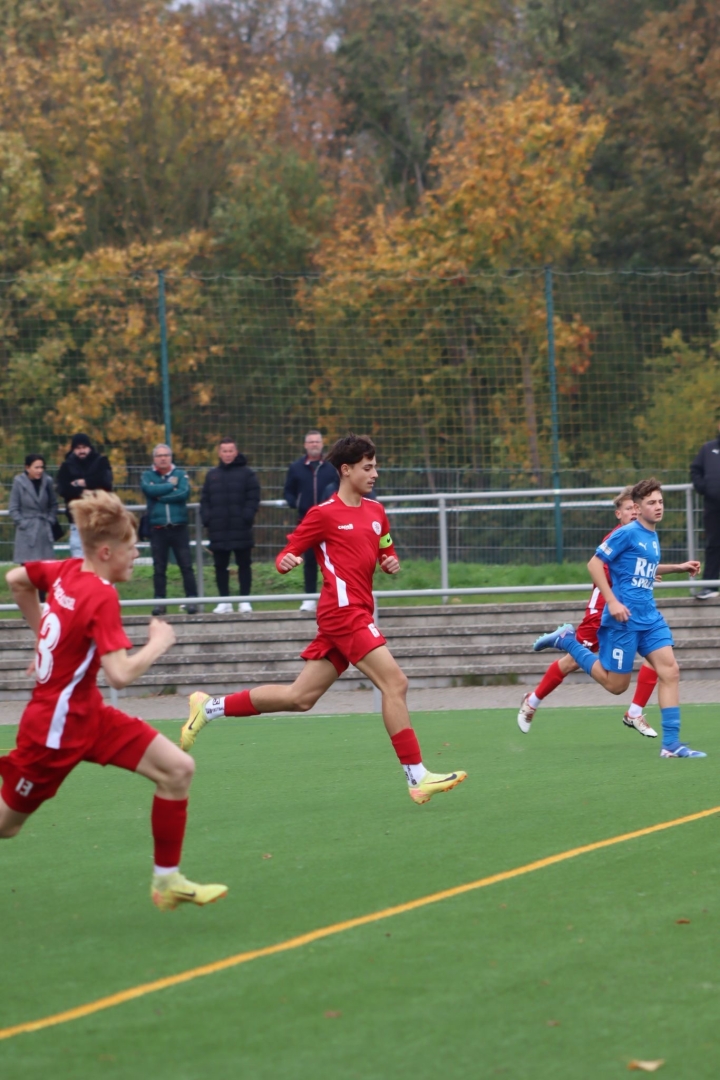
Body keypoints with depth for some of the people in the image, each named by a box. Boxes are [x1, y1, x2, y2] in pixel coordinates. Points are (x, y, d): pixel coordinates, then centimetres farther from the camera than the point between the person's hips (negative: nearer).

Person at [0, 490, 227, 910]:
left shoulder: (67, 571, -1)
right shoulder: (102, 597, -25)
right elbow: (121, 674, -33)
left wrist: (48, 636, 24)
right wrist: (159, 643, -16)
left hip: (90, 715, 9)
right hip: (57, 726, -9)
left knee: (178, 769, -3)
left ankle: (167, 880, 3)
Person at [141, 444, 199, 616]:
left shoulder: (180, 474, 8)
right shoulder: (148, 476, 8)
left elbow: (184, 493, -10)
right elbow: (149, 489, -13)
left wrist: (161, 496, -8)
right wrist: (170, 485, -7)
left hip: (179, 527, 0)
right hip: (157, 529, 0)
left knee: (186, 566, -3)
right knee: (159, 568, 2)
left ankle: (192, 600, -1)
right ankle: (160, 602, 7)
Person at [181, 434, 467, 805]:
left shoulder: (375, 512, 17)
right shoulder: (323, 514, -3)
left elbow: (386, 552, 30)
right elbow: (287, 554, -1)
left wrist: (391, 563, 6)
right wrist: (286, 561, -25)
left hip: (356, 614, 8)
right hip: (344, 610, -8)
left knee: (299, 698, 7)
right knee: (395, 682, -16)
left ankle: (209, 707, 17)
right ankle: (417, 778, -15)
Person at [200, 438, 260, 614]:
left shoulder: (246, 474, 2)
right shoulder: (212, 475, 13)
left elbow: (253, 498, -3)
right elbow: (205, 500, 12)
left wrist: (247, 517, -15)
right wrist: (207, 517, -3)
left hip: (241, 529, -3)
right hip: (218, 530, 3)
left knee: (244, 564, 1)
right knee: (220, 566, 5)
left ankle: (245, 600, 5)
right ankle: (224, 601, 12)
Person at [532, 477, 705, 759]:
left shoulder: (653, 537, 13)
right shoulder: (627, 533, -12)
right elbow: (594, 564, -13)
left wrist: (679, 567, 24)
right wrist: (612, 602, -19)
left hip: (650, 618, 7)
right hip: (624, 619, -7)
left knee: (670, 672, -6)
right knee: (616, 684, 1)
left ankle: (671, 743, -5)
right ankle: (567, 640, 18)